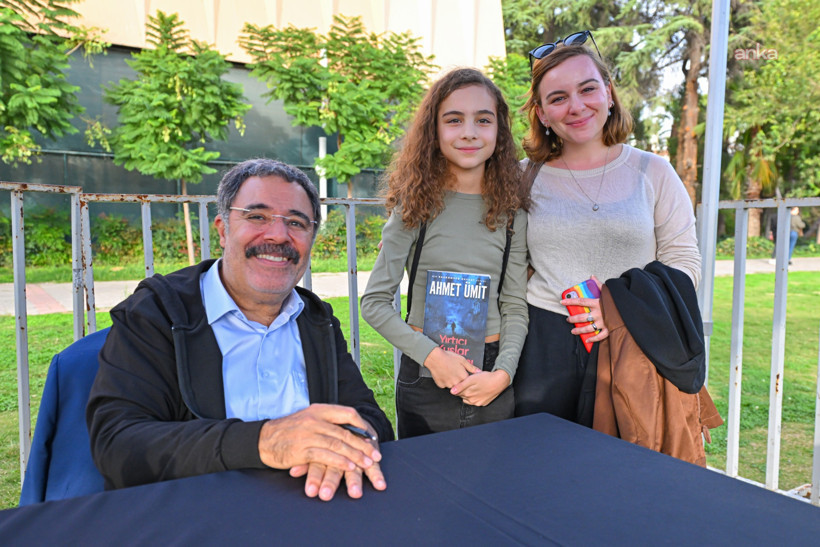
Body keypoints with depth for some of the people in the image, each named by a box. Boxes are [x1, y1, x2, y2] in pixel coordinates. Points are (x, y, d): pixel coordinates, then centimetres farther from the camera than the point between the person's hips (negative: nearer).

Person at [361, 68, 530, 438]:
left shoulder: (512, 213, 1)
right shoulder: (416, 208, -5)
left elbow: (515, 305, 3)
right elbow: (374, 302, -6)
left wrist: (503, 373, -11)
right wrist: (432, 355, -15)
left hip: (493, 378, 2)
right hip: (426, 379, -2)